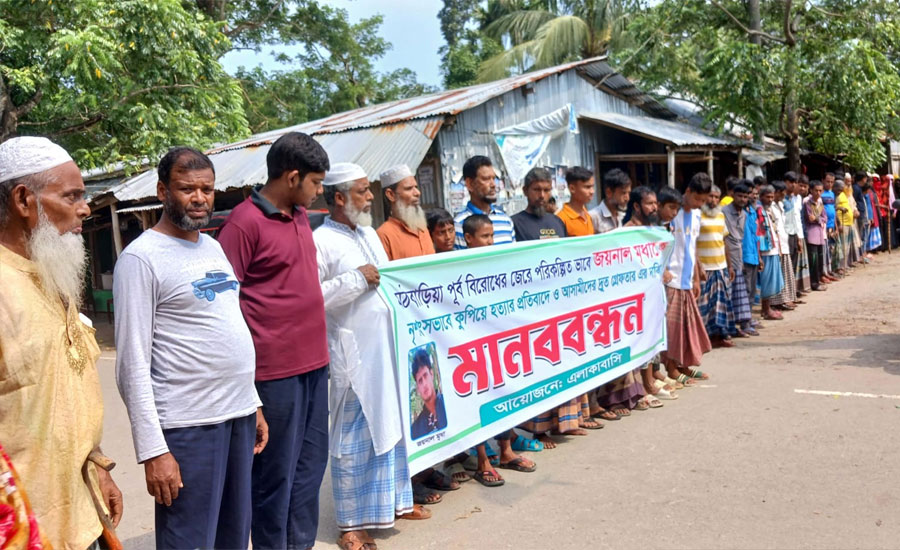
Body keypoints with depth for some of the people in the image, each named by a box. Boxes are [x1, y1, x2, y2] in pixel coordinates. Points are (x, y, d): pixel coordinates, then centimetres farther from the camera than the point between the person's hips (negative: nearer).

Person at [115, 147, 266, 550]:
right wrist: (152, 451, -16)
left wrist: (252, 402, 16)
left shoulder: (213, 247, 14)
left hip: (238, 415, 7)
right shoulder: (142, 257, -10)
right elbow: (133, 365, -13)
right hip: (187, 426, -7)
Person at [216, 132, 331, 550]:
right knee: (276, 471, 5)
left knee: (310, 464, 16)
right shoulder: (244, 222, -13)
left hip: (314, 361, 8)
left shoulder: (300, 216, 12)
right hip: (276, 369, -8)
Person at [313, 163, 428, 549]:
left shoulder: (369, 234, 15)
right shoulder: (320, 241, -12)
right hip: (353, 354, -8)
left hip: (389, 347, 8)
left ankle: (396, 500, 33)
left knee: (392, 426, 17)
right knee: (353, 438, 2)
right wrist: (356, 279, -21)